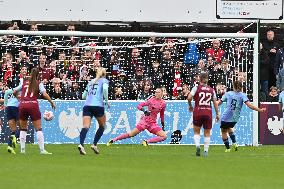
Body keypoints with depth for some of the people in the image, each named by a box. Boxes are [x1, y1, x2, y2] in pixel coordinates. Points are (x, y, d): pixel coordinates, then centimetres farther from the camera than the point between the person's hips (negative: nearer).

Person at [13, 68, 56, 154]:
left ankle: (22, 149, 12)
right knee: (38, 128, 1)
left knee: (23, 129, 16)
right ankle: (42, 149, -7)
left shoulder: (24, 83, 16)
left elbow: (15, 91, 21)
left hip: (22, 105, 3)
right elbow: (44, 94, -6)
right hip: (33, 105, -3)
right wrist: (52, 103, 4)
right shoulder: (38, 83, 7)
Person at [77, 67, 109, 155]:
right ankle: (94, 144, 6)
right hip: (98, 105, -4)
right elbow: (105, 89, -14)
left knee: (85, 127, -12)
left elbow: (83, 96, 26)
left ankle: (81, 144, -35)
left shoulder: (91, 82, 24)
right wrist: (106, 101, -3)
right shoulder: (104, 80, 9)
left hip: (87, 105, 4)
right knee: (102, 126, 18)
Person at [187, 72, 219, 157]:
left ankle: (197, 145, -14)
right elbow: (215, 103, 4)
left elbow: (189, 97, -15)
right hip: (208, 112, 2)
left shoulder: (196, 88, -2)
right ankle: (206, 151, 5)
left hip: (198, 112, -2)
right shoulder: (212, 90, 5)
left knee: (196, 131, 11)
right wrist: (217, 114, 11)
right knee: (207, 133, 10)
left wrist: (190, 106, 3)